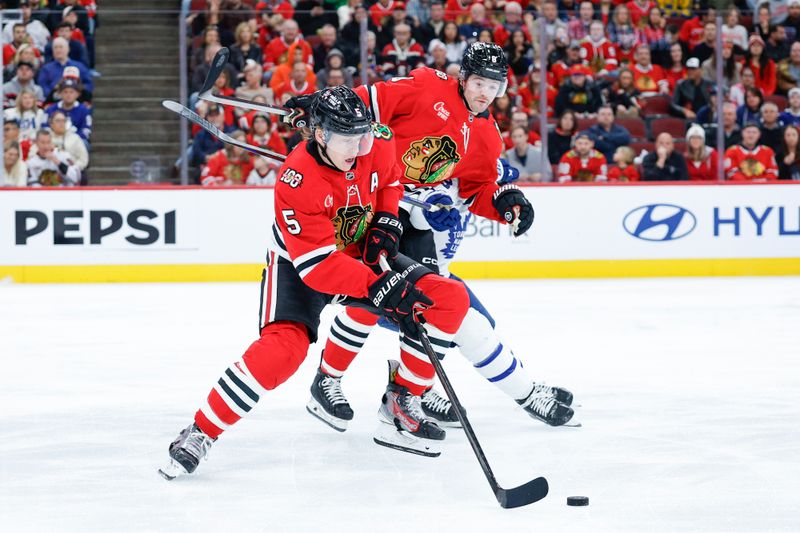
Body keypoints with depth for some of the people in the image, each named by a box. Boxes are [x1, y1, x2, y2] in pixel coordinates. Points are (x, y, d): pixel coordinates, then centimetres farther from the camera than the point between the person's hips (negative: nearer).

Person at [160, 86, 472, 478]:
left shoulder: (378, 145, -16)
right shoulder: (297, 181, -33)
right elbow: (318, 264, -34)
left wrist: (385, 223, -6)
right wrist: (380, 288, -40)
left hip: (362, 255, 6)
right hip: (298, 265, -6)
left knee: (449, 299, -6)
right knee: (284, 346, -30)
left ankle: (401, 400, 5)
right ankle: (199, 433, -19)